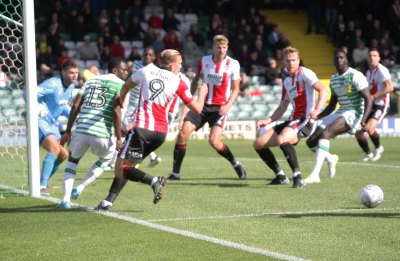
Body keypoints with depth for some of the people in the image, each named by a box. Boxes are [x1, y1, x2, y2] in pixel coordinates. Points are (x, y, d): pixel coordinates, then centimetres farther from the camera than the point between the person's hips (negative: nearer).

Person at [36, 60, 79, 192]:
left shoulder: (70, 86, 7)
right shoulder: (53, 84, -22)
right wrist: (39, 109, -30)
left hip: (52, 124, 10)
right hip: (40, 120, -10)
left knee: (63, 155, 15)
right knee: (55, 148, -29)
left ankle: (43, 182, 30)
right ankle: (42, 185, -31)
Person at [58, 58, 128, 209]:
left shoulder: (91, 81, 20)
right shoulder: (120, 85, 4)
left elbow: (75, 107, 12)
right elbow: (116, 112, -9)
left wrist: (68, 131, 15)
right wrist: (119, 138, -5)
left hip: (81, 129, 4)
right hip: (102, 134, -4)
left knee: (73, 160, 26)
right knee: (106, 159, 27)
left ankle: (66, 199, 11)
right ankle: (79, 189, 17)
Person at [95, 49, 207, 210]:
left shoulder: (146, 70, 9)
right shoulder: (178, 82, 5)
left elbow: (125, 87, 27)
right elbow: (197, 109, 9)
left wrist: (121, 100, 50)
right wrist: (202, 93, 30)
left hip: (141, 127, -3)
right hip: (161, 132, 4)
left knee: (120, 169, -6)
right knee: (126, 164, 17)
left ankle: (154, 181, -23)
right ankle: (109, 201, 12)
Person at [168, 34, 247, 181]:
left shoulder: (233, 64, -7)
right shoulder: (204, 61, 2)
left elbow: (235, 89, -2)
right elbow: (196, 79, 19)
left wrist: (228, 106, -16)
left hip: (220, 107, -3)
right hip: (202, 104, 3)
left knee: (214, 141, -20)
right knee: (182, 134, -11)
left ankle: (236, 165, 6)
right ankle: (175, 173, 0)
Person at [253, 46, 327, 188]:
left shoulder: (304, 73, -5)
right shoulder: (286, 82, 18)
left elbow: (323, 90, -16)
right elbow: (282, 108, 25)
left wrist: (316, 110, -30)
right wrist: (268, 121, 11)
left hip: (305, 120, -9)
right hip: (292, 119, 9)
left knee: (282, 139, -37)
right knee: (258, 143, 1)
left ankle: (297, 176, -28)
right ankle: (280, 176, 9)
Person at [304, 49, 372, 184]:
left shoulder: (355, 76, -8)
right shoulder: (334, 80, 15)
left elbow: (368, 100, -14)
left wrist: (363, 120, -28)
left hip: (354, 113, -8)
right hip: (340, 113, 8)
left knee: (325, 133, -33)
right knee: (311, 142, -2)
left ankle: (315, 174, -40)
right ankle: (331, 158, 30)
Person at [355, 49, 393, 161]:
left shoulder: (382, 71, -12)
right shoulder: (368, 72, 14)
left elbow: (390, 88, -22)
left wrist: (374, 96, -24)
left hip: (381, 105, -8)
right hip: (370, 106, 8)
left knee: (369, 128, -26)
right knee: (358, 132, 3)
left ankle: (378, 148, 2)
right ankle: (368, 154, 23)